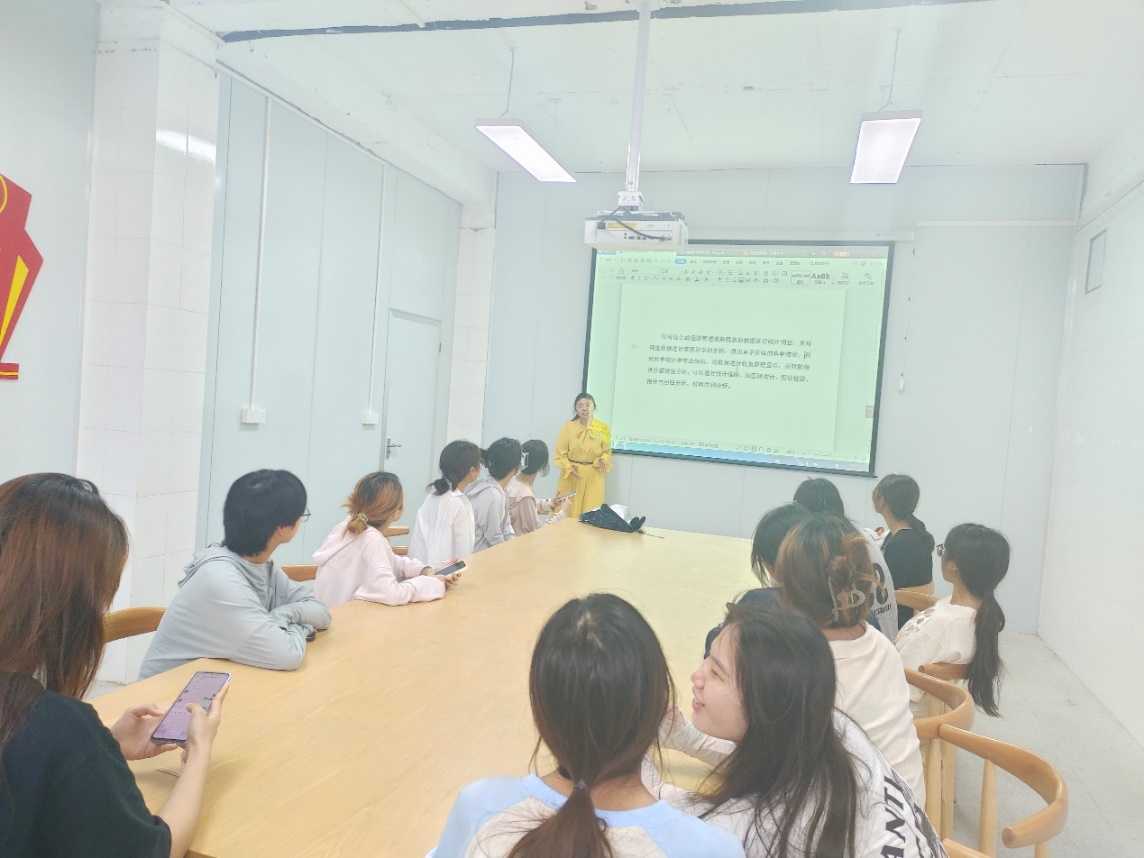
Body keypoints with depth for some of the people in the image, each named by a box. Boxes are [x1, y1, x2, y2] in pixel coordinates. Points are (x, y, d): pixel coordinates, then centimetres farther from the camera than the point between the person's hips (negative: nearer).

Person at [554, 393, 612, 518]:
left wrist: (602, 460, -14)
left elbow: (607, 451, 6)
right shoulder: (568, 427, -4)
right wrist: (569, 468, -15)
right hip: (571, 475, 0)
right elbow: (560, 453, -1)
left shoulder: (603, 428, -1)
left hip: (593, 476, 0)